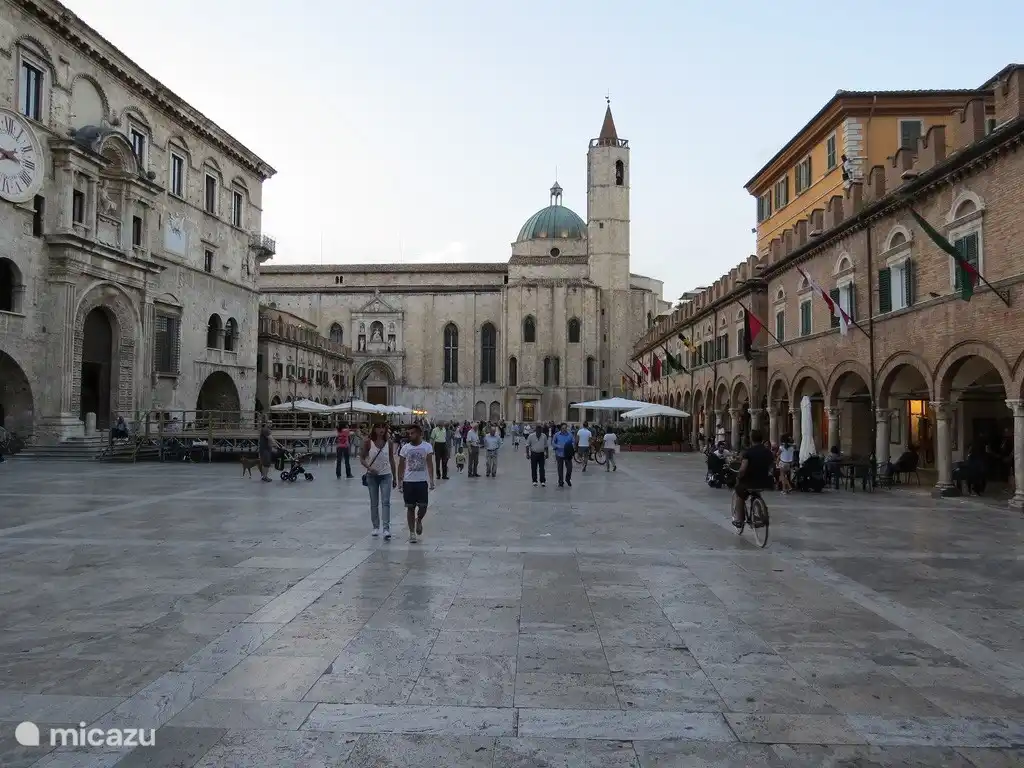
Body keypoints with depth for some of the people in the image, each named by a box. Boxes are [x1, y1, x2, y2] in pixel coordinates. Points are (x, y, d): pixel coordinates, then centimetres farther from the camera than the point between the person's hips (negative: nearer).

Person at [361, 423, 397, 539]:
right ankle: (376, 527, 22)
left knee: (386, 502, -10)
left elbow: (391, 460, 8)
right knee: (374, 503, 9)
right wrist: (369, 468, -21)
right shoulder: (369, 442, -5)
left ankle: (387, 529, -15)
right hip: (372, 476, 0)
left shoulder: (388, 442, 0)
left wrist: (395, 477, 10)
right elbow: (362, 459, -1)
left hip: (386, 475, 0)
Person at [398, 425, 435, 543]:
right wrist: (399, 481, 1)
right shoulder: (405, 448, 3)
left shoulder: (427, 447, -2)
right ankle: (412, 533, 12)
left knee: (423, 506, -2)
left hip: (422, 481, -1)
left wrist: (431, 480, -17)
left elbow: (429, 464, -8)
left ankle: (419, 521, 31)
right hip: (408, 481, 1)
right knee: (410, 507, 3)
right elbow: (401, 465, 6)